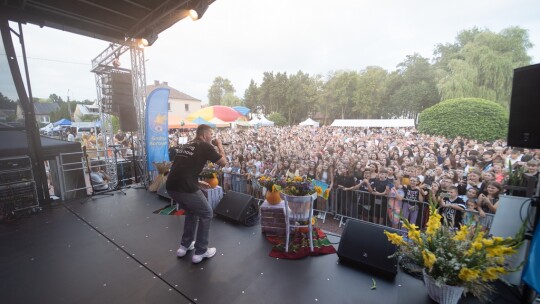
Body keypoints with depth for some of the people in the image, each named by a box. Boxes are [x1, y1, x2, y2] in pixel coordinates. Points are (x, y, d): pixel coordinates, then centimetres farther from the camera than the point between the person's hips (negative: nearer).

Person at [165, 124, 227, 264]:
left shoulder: (185, 146, 21)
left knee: (192, 212, 30)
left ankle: (185, 245, 38)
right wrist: (219, 145, 17)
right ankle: (200, 251, 21)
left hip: (171, 187, 8)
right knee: (206, 214, 13)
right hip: (185, 188, -8)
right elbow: (223, 163, 5)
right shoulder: (205, 146, -2)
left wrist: (198, 183, 30)